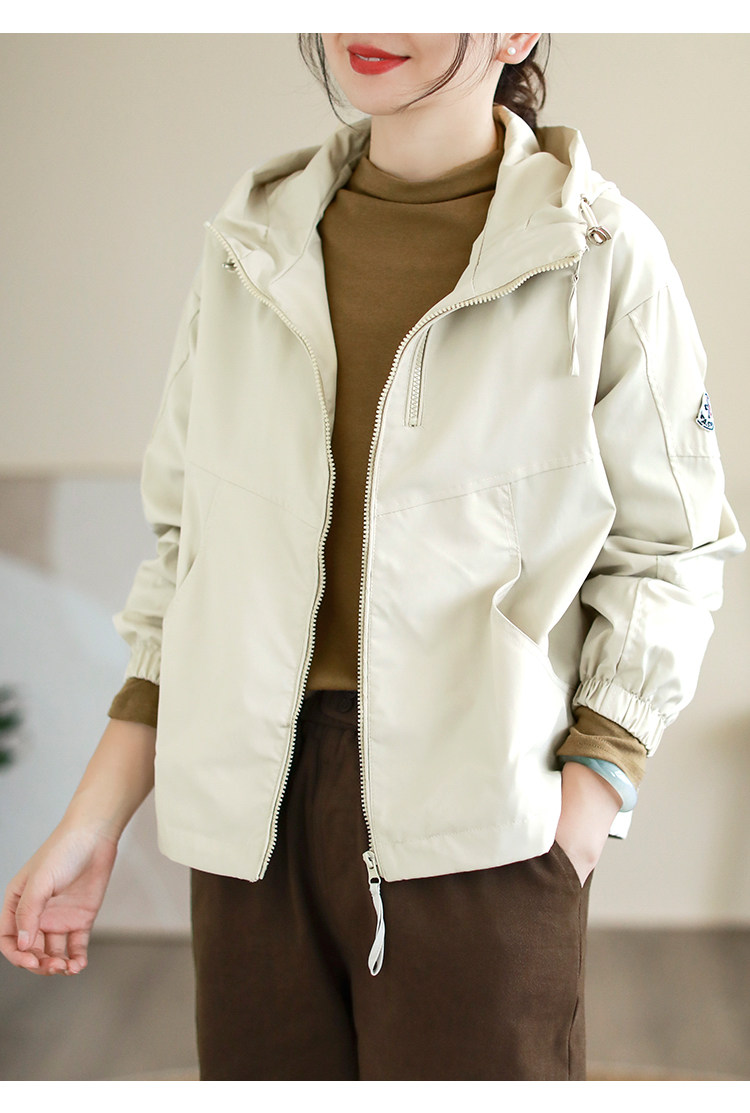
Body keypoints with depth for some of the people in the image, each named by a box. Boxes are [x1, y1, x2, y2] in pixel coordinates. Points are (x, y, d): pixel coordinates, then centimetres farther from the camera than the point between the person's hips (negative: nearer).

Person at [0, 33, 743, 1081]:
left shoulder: (601, 255, 0)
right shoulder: (251, 247, 10)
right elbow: (187, 542, 12)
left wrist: (592, 794, -10)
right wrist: (94, 819, 8)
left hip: (473, 821, -3)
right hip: (256, 809, 4)